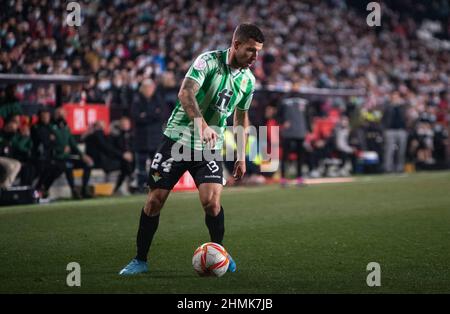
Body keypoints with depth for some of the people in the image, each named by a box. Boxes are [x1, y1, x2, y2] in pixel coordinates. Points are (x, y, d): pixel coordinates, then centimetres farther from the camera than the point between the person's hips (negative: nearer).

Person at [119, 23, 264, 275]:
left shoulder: (248, 80, 5)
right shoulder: (209, 61, -13)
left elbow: (241, 117, 20)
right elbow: (186, 93, -26)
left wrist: (241, 156, 18)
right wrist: (202, 125, -40)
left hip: (210, 148, 3)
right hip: (179, 138, -3)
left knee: (211, 201, -16)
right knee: (155, 199, -2)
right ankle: (141, 260, 12)